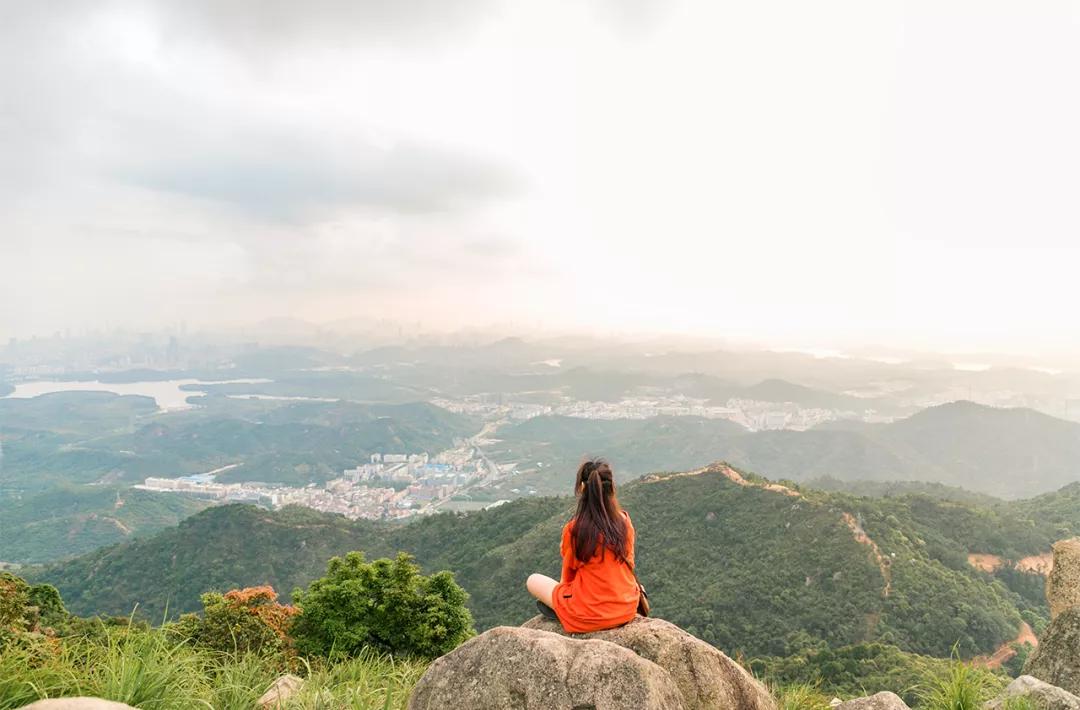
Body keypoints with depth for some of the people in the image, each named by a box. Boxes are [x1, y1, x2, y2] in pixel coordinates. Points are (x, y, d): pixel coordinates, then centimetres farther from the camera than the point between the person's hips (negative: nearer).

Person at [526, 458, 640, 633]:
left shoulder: (574, 529, -20)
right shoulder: (624, 521, -9)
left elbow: (568, 576, -4)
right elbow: (628, 563, 7)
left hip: (589, 618, -4)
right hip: (627, 610, 5)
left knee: (532, 581, 15)